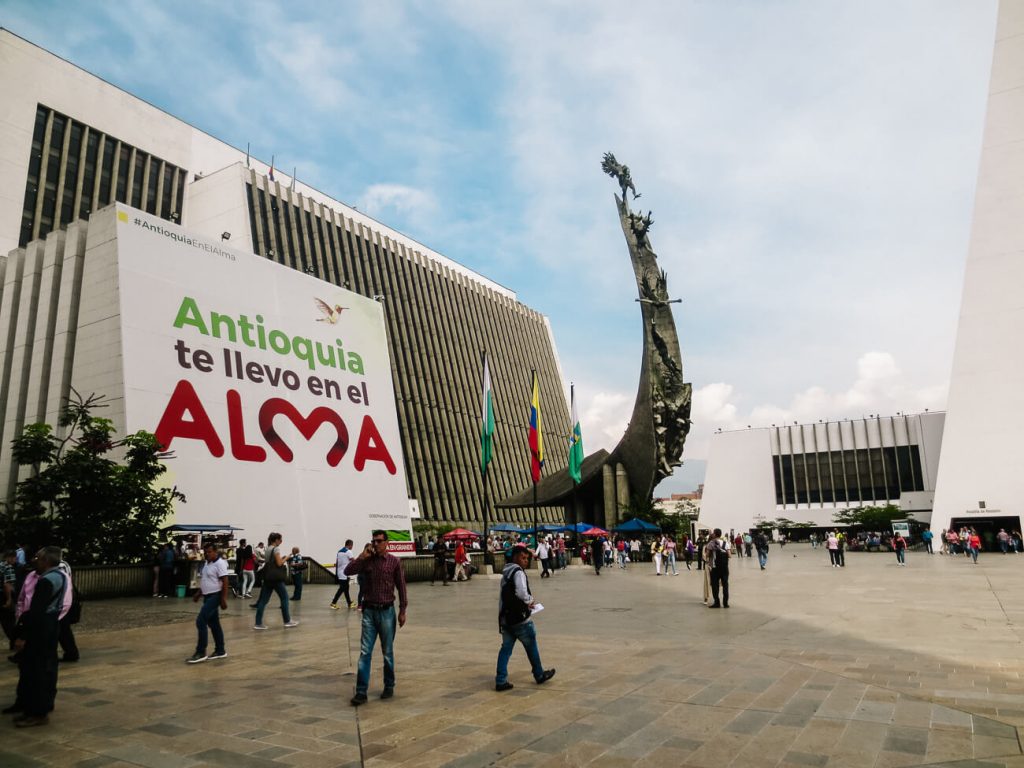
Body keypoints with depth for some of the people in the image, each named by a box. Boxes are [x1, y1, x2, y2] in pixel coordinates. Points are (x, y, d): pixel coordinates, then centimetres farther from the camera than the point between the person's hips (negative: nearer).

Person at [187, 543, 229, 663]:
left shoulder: (219, 563, -17)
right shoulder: (207, 563, 12)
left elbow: (225, 582, -19)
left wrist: (223, 599, -22)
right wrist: (198, 593, 18)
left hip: (215, 596, -10)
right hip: (207, 596, 10)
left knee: (200, 622, -14)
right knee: (213, 624, 12)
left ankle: (201, 653, -6)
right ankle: (220, 651, 19)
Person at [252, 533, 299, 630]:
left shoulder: (268, 549, 16)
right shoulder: (276, 548, -9)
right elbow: (279, 563, -14)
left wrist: (281, 559, 16)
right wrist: (285, 559, 2)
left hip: (268, 577, 8)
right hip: (276, 577, -8)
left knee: (263, 600, 6)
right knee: (284, 597, 2)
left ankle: (258, 623, 4)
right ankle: (287, 621, 5)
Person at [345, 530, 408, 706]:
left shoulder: (394, 561, -5)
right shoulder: (367, 561, 3)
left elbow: (401, 587, -2)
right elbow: (348, 571, -9)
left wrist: (402, 610, -4)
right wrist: (363, 555, -13)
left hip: (386, 611, -2)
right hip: (369, 611, 2)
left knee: (387, 652, 10)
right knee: (364, 652, -1)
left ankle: (389, 686, 25)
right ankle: (361, 692, 3)